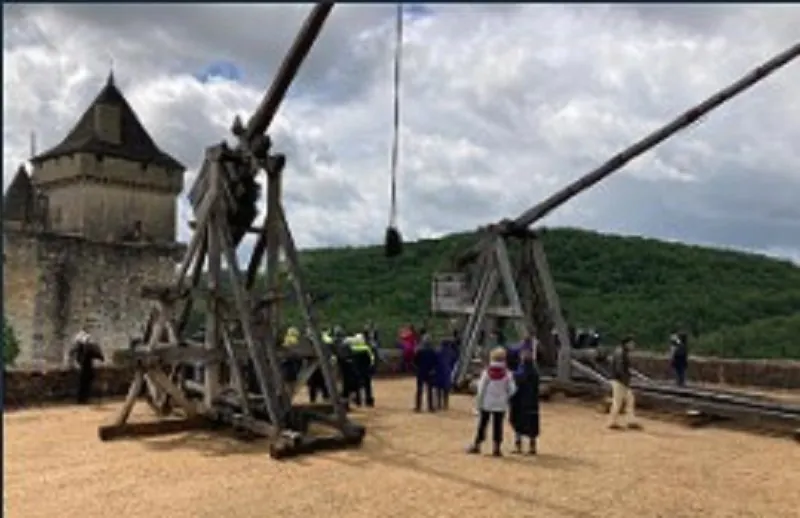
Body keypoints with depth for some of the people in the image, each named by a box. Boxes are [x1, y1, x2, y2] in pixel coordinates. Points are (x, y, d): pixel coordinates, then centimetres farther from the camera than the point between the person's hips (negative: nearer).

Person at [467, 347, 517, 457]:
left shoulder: (486, 372, -7)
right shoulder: (507, 374, -6)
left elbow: (481, 388, -6)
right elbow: (512, 389, -5)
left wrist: (479, 401, 2)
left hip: (486, 403, 0)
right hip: (500, 404, 0)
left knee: (482, 424, 10)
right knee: (497, 425, 4)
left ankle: (476, 445, 18)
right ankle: (496, 448, 4)